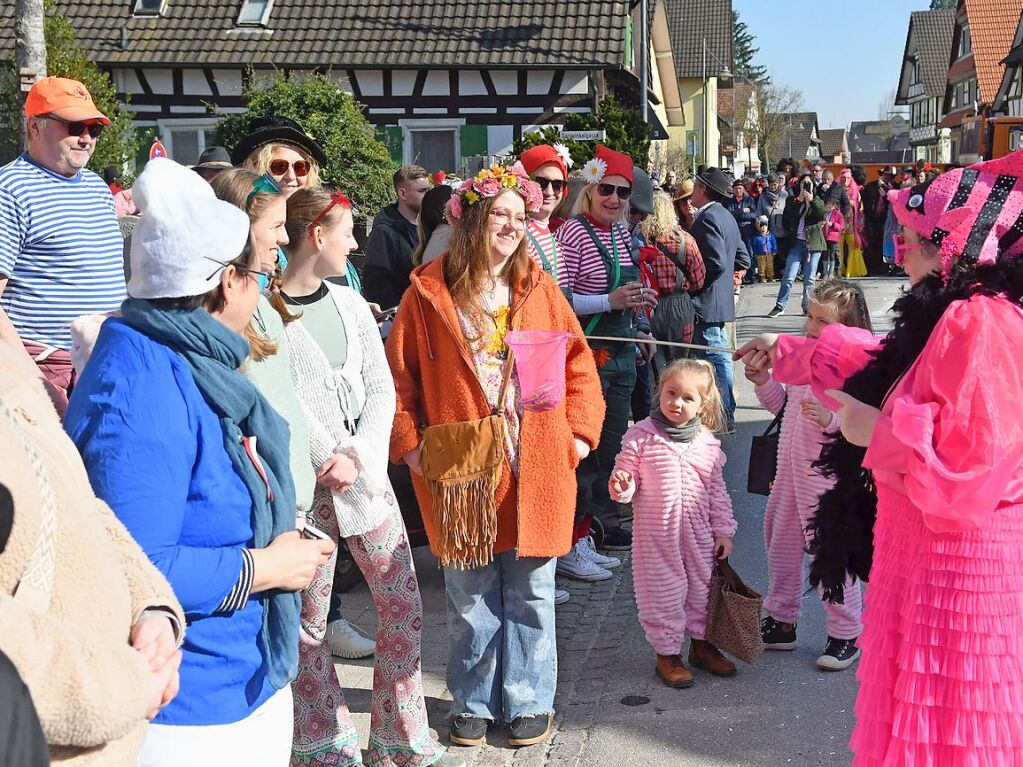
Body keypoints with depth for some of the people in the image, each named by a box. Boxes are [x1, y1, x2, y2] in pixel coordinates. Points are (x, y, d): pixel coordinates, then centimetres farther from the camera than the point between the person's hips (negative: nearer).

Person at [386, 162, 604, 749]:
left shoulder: (539, 289, 5)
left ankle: (529, 702, 25)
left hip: (536, 470, 2)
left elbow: (579, 364, 8)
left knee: (531, 593, 10)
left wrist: (580, 429, -1)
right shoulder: (429, 293, -1)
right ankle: (474, 703, 28)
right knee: (470, 597, 10)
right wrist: (409, 442, -6)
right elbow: (399, 375, 2)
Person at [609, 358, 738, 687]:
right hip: (656, 534, -3)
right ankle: (667, 653, 20)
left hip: (699, 534, 3)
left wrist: (723, 531, 8)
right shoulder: (641, 436, -8)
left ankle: (701, 644, 34)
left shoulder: (708, 443, 2)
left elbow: (717, 490, 8)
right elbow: (627, 479, -3)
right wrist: (621, 486, -26)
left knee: (702, 587, 15)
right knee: (664, 592, 4)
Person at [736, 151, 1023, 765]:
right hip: (920, 547, 10)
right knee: (912, 711, 21)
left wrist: (877, 429, -16)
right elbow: (883, 371, 29)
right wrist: (790, 353, 34)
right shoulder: (948, 317, 10)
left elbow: (969, 460, -30)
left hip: (957, 564, -10)